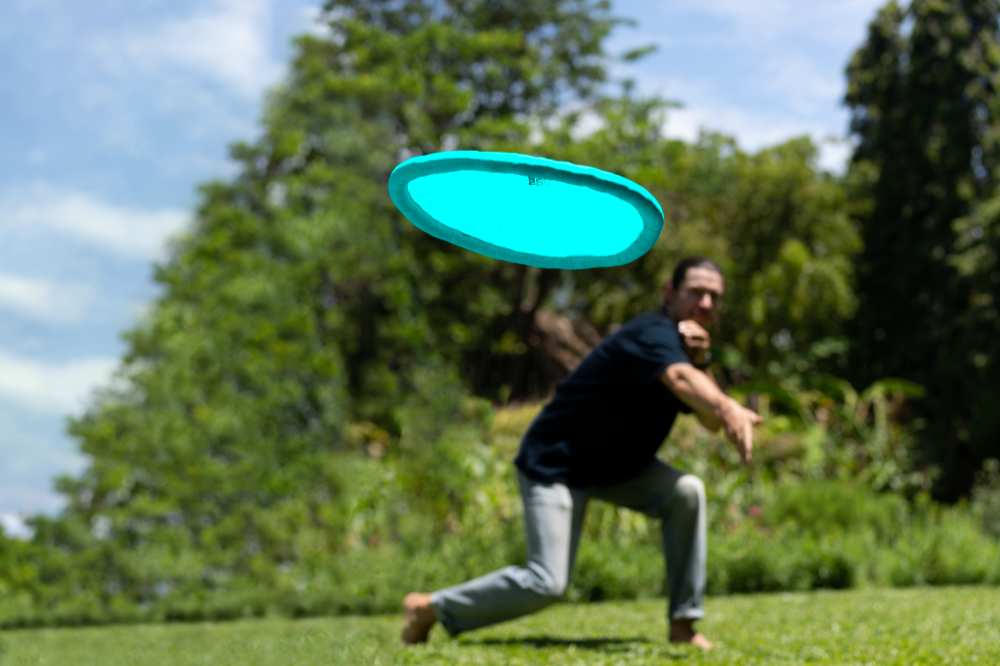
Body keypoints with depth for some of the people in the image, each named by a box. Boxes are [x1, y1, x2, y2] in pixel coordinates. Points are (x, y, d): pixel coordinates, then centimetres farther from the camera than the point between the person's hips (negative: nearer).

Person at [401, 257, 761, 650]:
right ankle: (430, 607, 4)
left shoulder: (685, 345, 2)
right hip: (553, 465, -9)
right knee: (547, 584, -16)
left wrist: (700, 360, -20)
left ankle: (683, 623, -5)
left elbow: (710, 423, -4)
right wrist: (730, 410, -69)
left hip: (618, 465, 9)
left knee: (686, 492, -15)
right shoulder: (653, 335, -26)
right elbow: (679, 379, -49)